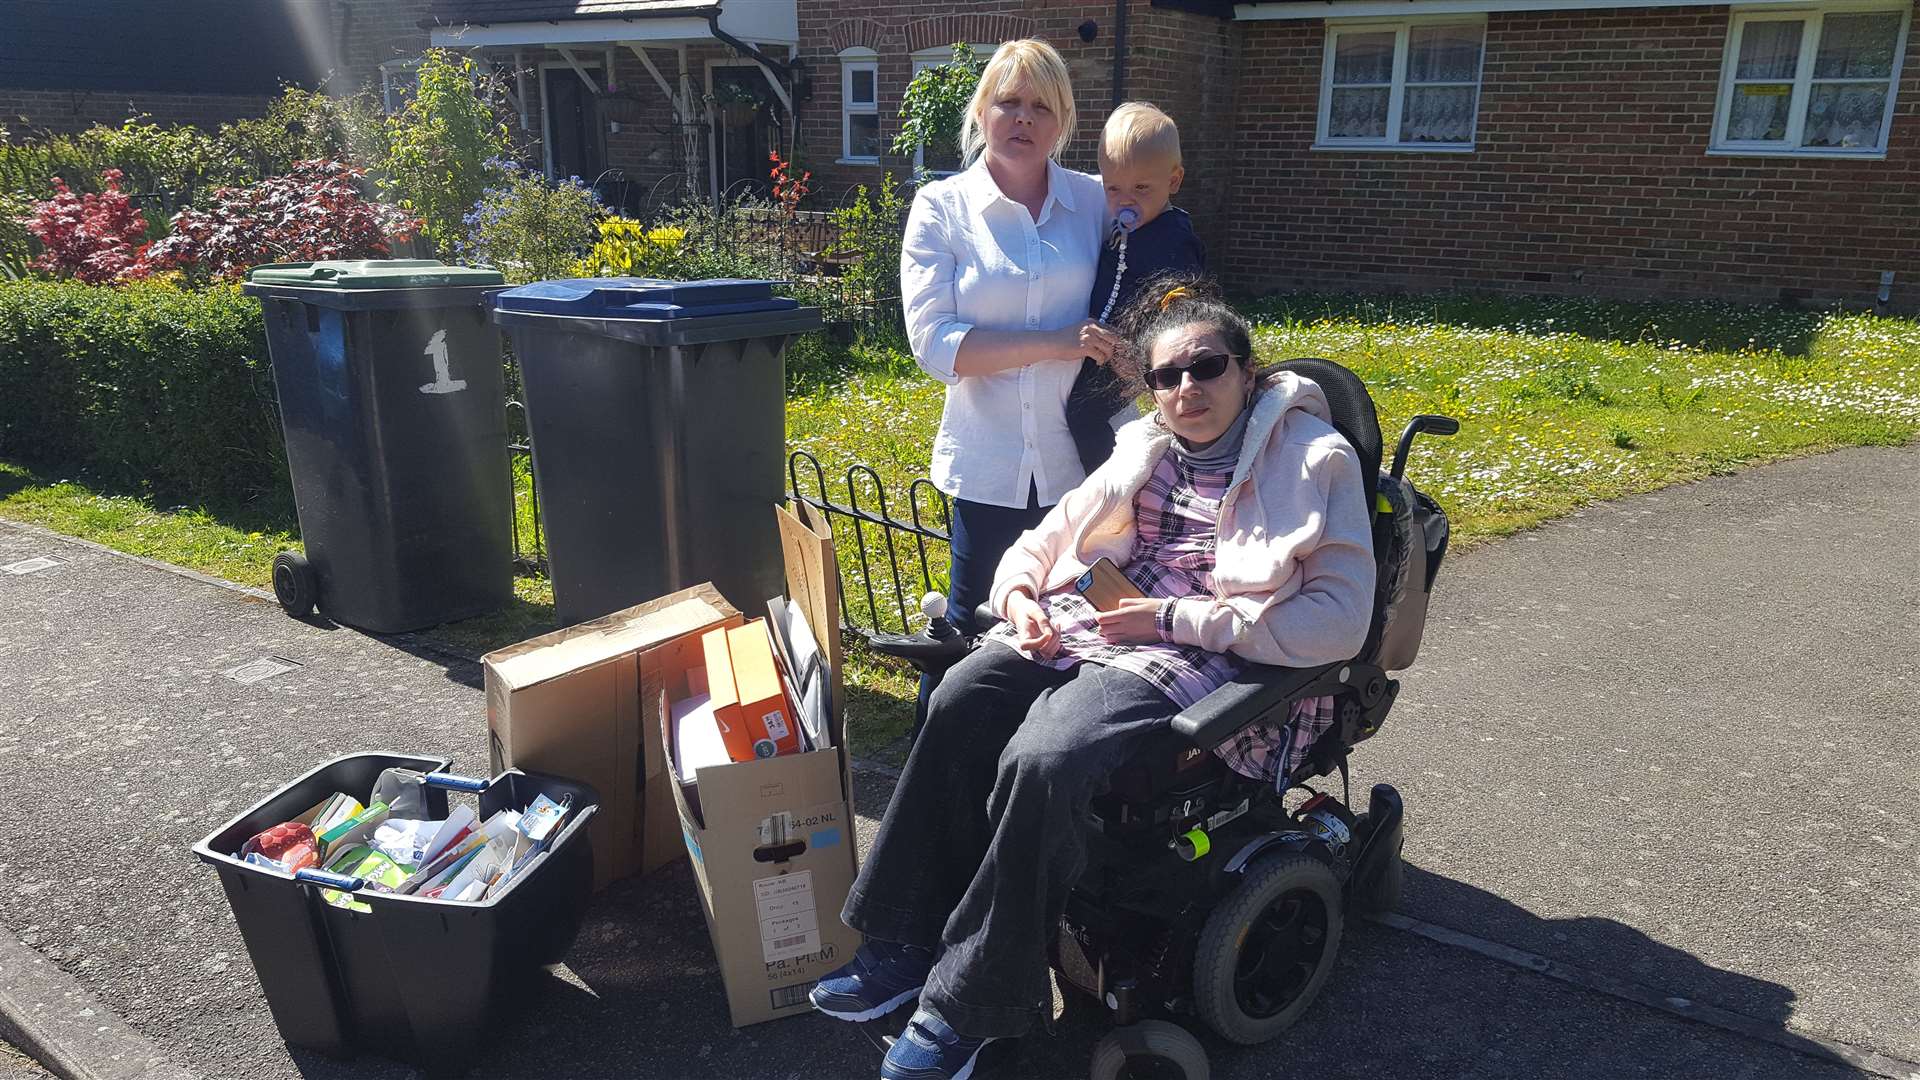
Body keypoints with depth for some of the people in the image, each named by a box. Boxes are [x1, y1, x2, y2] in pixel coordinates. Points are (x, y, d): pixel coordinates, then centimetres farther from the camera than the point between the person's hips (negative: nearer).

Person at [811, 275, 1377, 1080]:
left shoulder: (1314, 461, 0)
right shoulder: (1144, 452, 18)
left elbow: (1340, 621, -12)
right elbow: (1036, 546, 23)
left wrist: (1172, 617, -16)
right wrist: (1020, 598, -2)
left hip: (1197, 656, -6)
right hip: (1083, 624, 6)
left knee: (1040, 763, -31)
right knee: (958, 705, -23)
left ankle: (970, 1006, -15)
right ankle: (908, 941, -11)